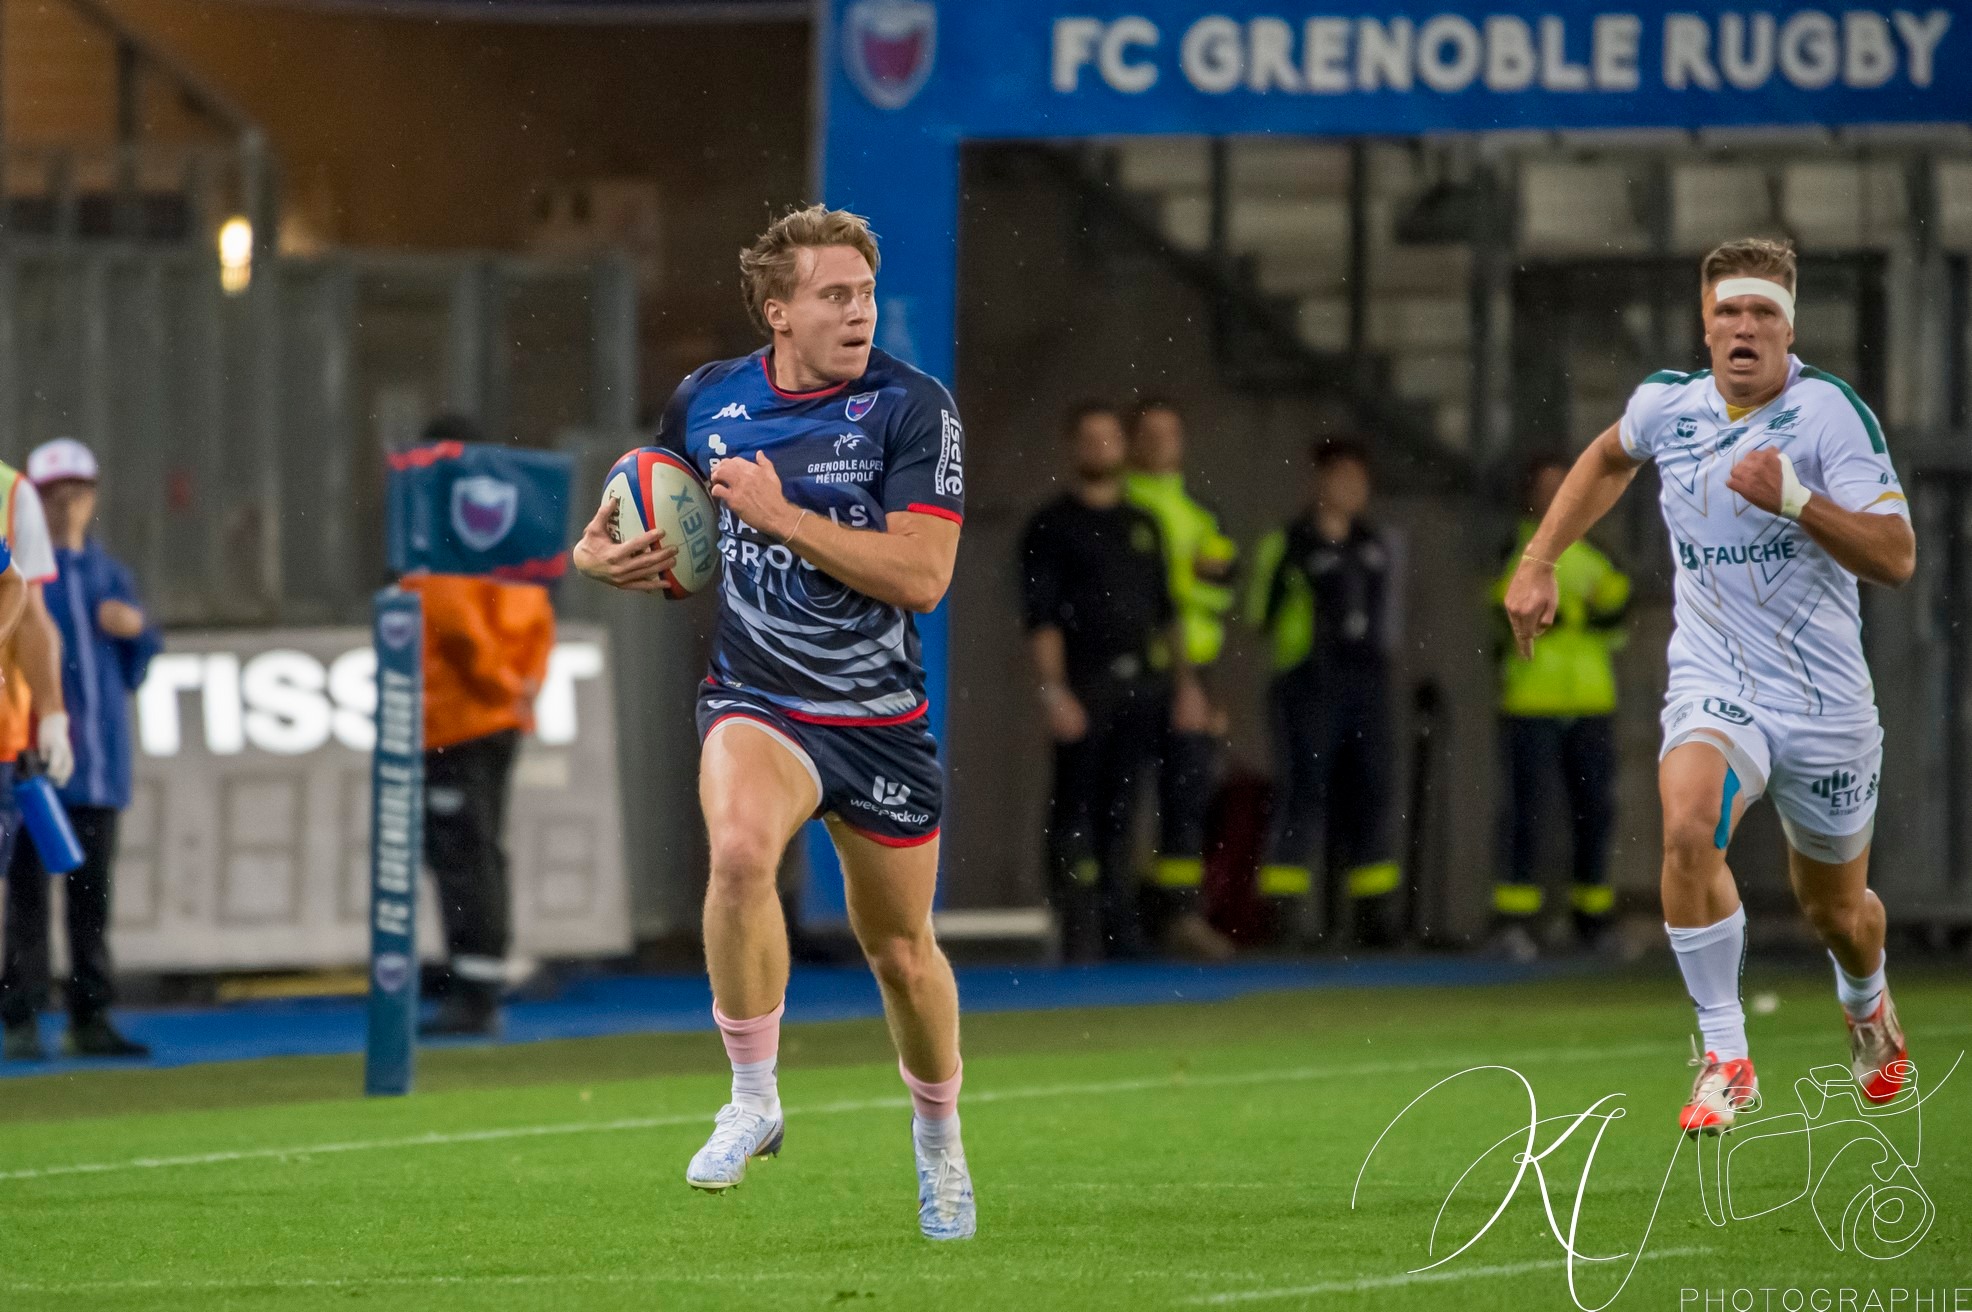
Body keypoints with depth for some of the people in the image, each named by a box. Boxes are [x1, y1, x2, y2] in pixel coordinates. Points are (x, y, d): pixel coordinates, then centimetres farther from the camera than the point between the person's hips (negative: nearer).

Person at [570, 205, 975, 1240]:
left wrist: (779, 515, -23)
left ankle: (938, 1141, 40)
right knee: (739, 847, -32)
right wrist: (600, 553, -3)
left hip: (881, 718, 0)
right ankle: (754, 1098, -17)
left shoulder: (913, 408, -11)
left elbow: (922, 575, -20)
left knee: (901, 952, 12)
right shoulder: (706, 400, 0)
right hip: (756, 700, 0)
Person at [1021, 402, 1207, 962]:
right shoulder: (1051, 526, 1)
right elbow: (1040, 616, -6)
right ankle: (1080, 936, -6)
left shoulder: (1142, 525, 19)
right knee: (1077, 815, -5)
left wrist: (1184, 680, 14)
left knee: (1121, 811, 4)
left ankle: (1122, 931, 5)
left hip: (1142, 683, 5)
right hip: (1085, 683, -5)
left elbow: (1165, 611, 22)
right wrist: (1054, 692, -14)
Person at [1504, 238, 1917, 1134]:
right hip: (1713, 686, 1)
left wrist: (1792, 498, -34)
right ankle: (1725, 1057, -18)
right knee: (1688, 826, -30)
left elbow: (1896, 558, -21)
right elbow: (1610, 457, 24)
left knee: (1838, 914, 13)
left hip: (1825, 702, -1)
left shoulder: (1831, 412, -14)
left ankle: (1867, 1004, 52)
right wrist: (1539, 561, 17)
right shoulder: (1667, 403, -2)